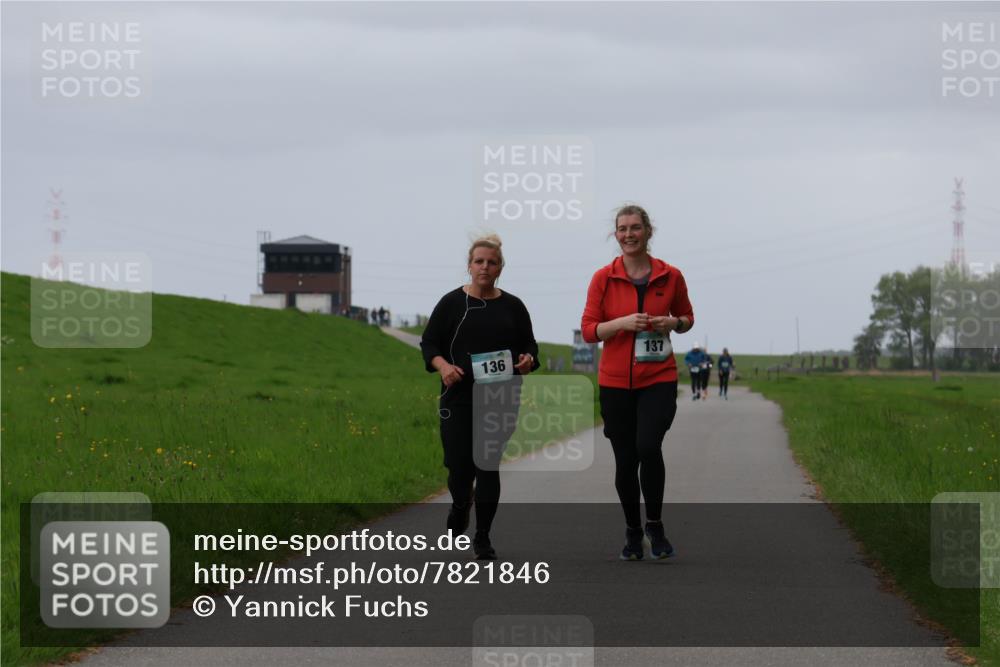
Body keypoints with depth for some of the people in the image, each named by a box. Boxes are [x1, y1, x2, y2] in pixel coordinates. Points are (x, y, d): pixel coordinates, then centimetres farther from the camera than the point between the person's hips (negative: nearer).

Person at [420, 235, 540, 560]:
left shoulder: (512, 306, 7)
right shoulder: (452, 303, 0)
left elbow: (529, 345, 10)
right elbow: (429, 344, 1)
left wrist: (528, 359, -12)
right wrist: (442, 365, -18)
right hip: (460, 398, -1)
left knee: (489, 466, -3)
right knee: (459, 465, -3)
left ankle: (483, 537, 5)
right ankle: (460, 506, 32)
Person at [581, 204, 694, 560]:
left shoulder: (670, 276, 1)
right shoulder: (603, 278, -2)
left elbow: (686, 316, 16)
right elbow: (588, 330, -2)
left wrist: (673, 323, -7)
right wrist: (622, 323, -19)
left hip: (658, 378, -1)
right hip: (615, 382, 1)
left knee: (648, 446, -22)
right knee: (625, 460, 5)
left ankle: (655, 524, -2)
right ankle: (632, 532, 25)